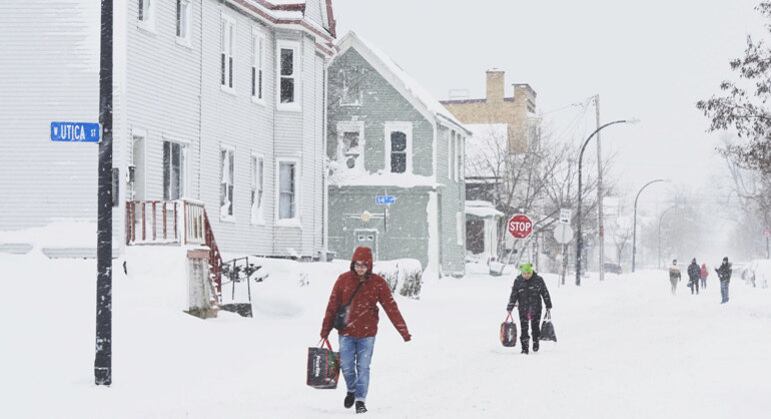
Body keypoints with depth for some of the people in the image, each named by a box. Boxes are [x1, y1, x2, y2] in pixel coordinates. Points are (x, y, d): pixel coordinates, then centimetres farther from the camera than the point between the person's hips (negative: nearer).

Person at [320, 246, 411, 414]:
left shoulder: (378, 282, -7)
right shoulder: (343, 280, -5)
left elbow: (391, 307, -8)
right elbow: (332, 306, 0)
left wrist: (403, 331, -13)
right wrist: (325, 329, 2)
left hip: (367, 333, -1)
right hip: (346, 332, 1)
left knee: (363, 368, 0)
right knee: (346, 367, 4)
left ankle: (360, 400, 12)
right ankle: (351, 390, 32)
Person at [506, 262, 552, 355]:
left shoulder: (538, 280, -1)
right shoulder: (518, 281, 0)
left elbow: (545, 293, 6)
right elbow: (513, 295, 5)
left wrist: (548, 306, 7)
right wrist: (509, 308, 4)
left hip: (536, 308, 0)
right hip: (523, 308, 0)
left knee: (535, 327, 5)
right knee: (524, 328, -3)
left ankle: (535, 343, 25)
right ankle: (525, 348, 1)